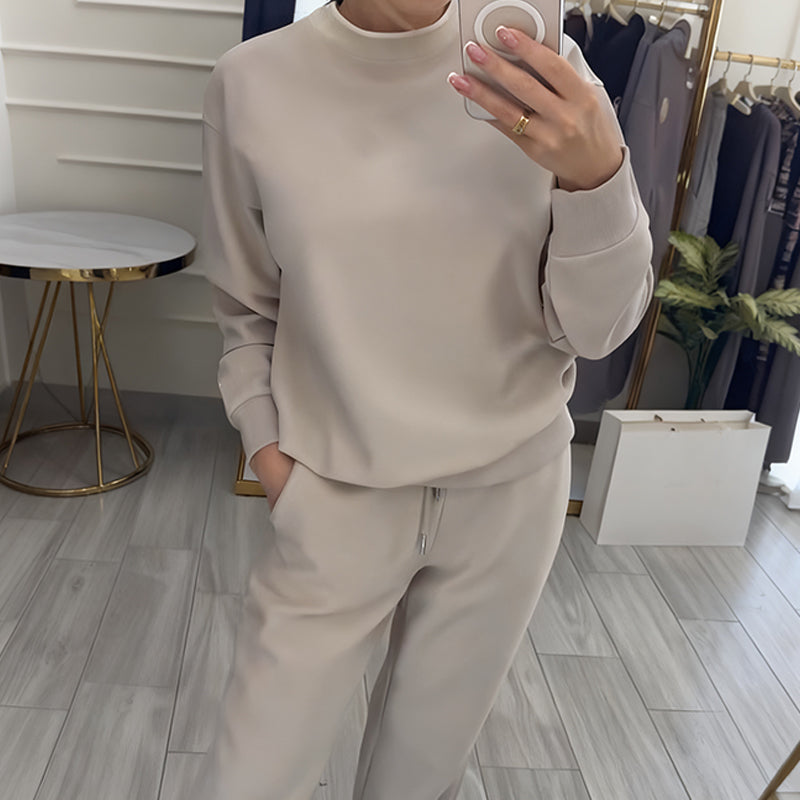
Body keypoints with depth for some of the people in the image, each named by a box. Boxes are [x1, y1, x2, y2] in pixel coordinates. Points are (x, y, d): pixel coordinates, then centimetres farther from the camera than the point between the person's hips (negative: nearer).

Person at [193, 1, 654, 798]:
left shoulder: (541, 71, -7)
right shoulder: (253, 83, -6)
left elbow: (598, 327, -8)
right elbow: (248, 310, 6)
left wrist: (597, 175, -25)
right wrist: (266, 448, -4)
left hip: (510, 490, 1)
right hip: (335, 498, 0)